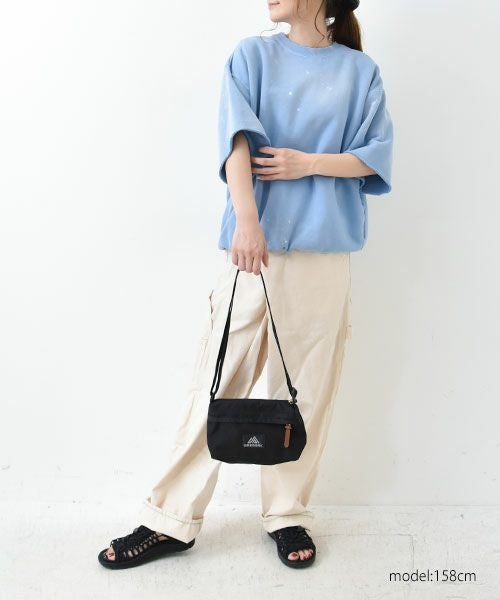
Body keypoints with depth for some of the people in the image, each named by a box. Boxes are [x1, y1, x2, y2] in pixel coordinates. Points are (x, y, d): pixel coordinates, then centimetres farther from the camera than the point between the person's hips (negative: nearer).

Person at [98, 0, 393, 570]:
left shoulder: (360, 71, 11)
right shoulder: (252, 56, 9)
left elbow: (377, 156, 7)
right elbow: (239, 140, -7)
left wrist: (311, 163, -9)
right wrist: (247, 220, -22)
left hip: (324, 251, 1)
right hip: (254, 245, 0)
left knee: (307, 386, 4)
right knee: (217, 379, 0)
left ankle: (287, 514, 19)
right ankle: (171, 519, 9)